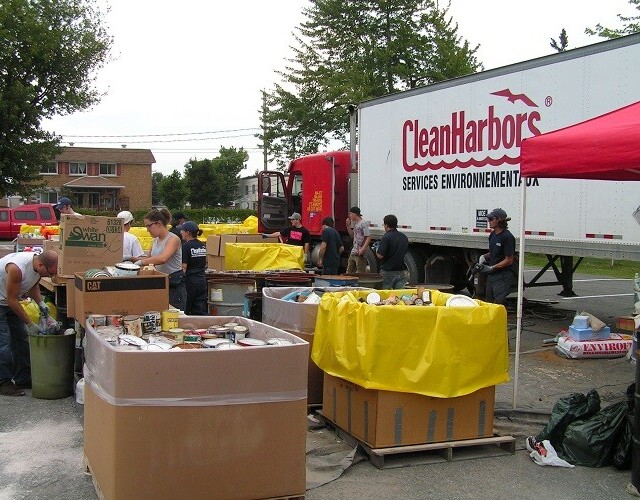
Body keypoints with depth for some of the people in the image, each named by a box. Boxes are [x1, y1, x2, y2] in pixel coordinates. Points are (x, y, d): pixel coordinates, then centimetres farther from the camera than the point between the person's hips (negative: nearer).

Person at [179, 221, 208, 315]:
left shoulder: (186, 246, -11)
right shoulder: (202, 246, 10)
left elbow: (184, 267, -16)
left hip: (190, 281, -7)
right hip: (202, 280, 7)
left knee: (185, 311, 3)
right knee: (201, 310, 6)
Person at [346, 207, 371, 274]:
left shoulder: (364, 223, -12)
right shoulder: (356, 224, 16)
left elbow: (368, 237, -18)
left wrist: (363, 249, -27)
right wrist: (348, 226, 15)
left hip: (360, 254, -10)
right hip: (353, 253, 10)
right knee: (349, 273, 13)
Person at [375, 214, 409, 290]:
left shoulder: (386, 237, -14)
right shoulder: (404, 237, 9)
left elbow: (380, 255, -17)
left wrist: (377, 250, 3)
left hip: (388, 272, -6)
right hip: (402, 271, 6)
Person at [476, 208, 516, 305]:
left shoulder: (507, 237, -15)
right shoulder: (493, 235, 10)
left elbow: (509, 260, -15)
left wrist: (491, 268, -17)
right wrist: (484, 257, 2)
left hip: (503, 276, -9)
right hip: (491, 275, 9)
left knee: (499, 303, -11)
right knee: (488, 302, 11)